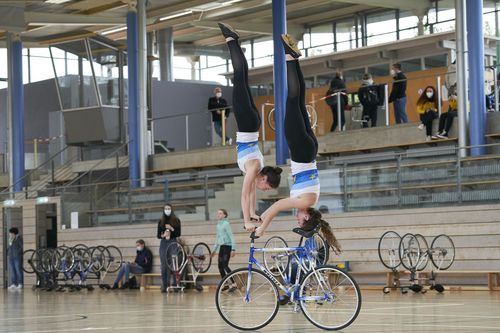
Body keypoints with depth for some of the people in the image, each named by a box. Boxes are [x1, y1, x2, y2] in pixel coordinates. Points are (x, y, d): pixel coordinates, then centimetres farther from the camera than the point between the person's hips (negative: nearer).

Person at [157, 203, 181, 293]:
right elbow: (158, 235, 9)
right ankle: (165, 286, 1)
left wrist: (171, 229, -14)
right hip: (163, 244, 2)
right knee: (164, 266, -2)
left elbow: (178, 234, 1)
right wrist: (163, 235, -11)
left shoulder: (176, 220, 5)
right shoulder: (161, 221, 10)